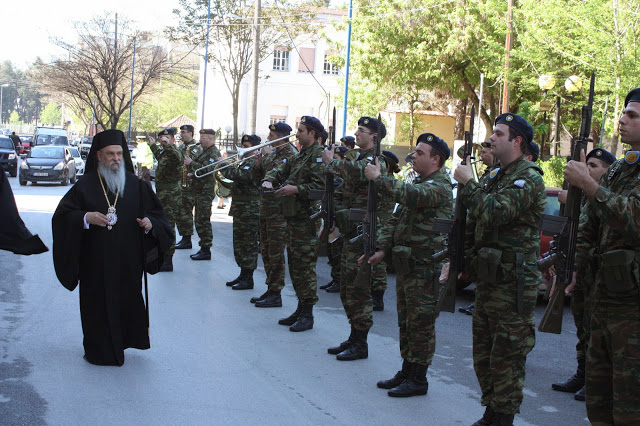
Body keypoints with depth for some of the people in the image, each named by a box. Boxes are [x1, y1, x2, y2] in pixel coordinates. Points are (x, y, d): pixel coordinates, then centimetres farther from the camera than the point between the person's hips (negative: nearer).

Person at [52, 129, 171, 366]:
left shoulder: (135, 185, 6)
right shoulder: (86, 185, 0)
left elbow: (155, 212, 10)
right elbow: (62, 215, -3)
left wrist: (150, 223, -12)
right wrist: (85, 218, -21)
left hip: (128, 260, 2)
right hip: (96, 260, -2)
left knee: (127, 300, 6)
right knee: (98, 304, 3)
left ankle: (122, 342, 25)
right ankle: (100, 350, 17)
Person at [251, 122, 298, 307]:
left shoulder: (291, 154, -12)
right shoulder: (274, 152, 16)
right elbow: (262, 177, 21)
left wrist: (268, 156, -15)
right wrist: (258, 165, 3)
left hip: (278, 210, -10)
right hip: (265, 209, 10)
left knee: (275, 253, -6)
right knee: (266, 252, 15)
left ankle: (275, 294, 0)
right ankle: (270, 290, 24)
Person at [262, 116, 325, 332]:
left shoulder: (317, 156, -12)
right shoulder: (300, 156, 18)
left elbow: (320, 186, -22)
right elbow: (280, 171, 22)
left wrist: (296, 189, -24)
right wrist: (269, 180, 2)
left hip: (306, 219, -10)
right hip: (293, 217, 10)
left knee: (304, 267, -6)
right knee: (294, 266, 15)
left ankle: (307, 315, 0)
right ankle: (300, 309, 24)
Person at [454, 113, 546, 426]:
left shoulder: (528, 178, -12)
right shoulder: (496, 176, 16)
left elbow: (494, 213, -26)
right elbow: (472, 221, 21)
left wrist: (469, 182, -15)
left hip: (513, 282, -9)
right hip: (487, 279, 9)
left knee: (507, 354, -3)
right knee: (484, 352, 15)